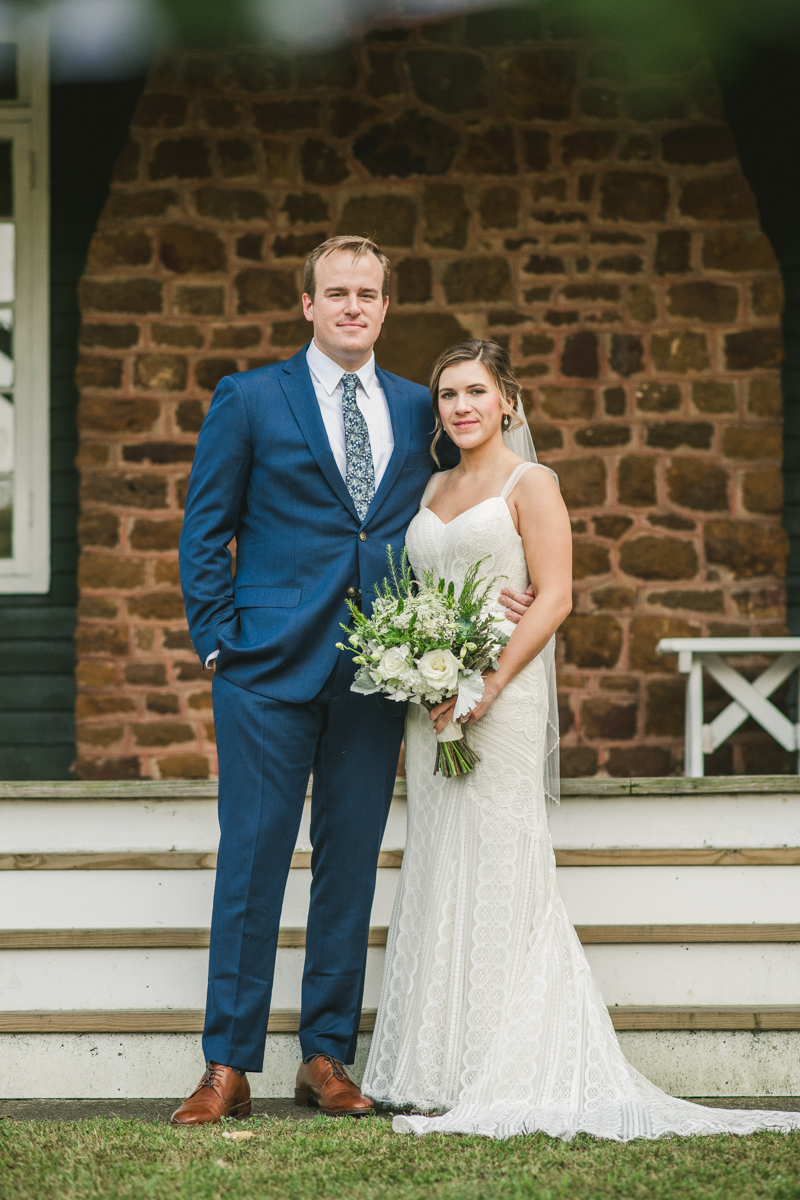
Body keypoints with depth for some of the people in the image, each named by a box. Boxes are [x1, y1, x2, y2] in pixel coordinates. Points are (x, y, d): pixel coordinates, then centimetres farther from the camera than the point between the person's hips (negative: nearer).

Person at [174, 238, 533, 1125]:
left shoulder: (416, 410, 13)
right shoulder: (248, 400, 4)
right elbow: (204, 533, 4)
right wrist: (217, 640, -4)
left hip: (377, 669, 3)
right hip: (271, 666, -3)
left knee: (351, 866, 5)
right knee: (251, 862, -4)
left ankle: (327, 1060, 13)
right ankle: (227, 1070, -1)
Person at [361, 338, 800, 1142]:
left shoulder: (529, 485, -2)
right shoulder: (435, 489, 18)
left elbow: (553, 597, -10)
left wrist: (487, 684, -19)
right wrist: (411, 709, 10)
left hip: (500, 694, -7)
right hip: (432, 700, 7)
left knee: (493, 869, -7)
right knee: (438, 872, 5)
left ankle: (494, 1077, -4)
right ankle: (439, 1072, 8)